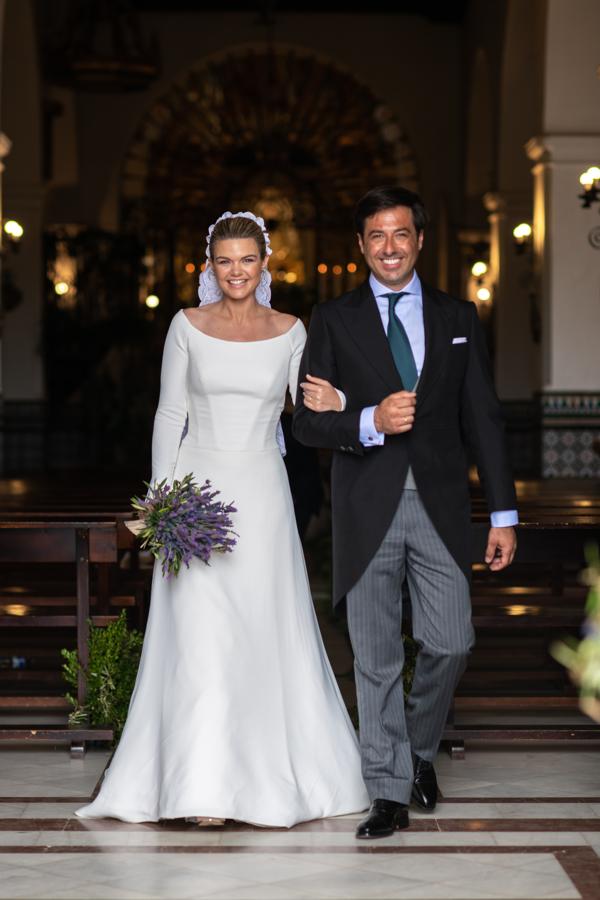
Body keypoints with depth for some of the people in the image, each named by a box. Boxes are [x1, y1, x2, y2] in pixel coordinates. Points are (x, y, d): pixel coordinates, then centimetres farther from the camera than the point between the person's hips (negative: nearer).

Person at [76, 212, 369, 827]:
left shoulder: (290, 332, 4)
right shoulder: (188, 326, 2)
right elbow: (169, 415, 4)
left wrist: (333, 404, -19)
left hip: (262, 493, 1)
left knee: (266, 631, 4)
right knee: (201, 635, -7)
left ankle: (268, 772, 18)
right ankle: (206, 788, -6)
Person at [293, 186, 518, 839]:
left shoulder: (457, 318, 10)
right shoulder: (333, 321, 5)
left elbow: (483, 419, 8)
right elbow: (307, 423, 0)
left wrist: (504, 514, 4)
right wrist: (371, 422, -19)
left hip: (439, 506, 1)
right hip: (367, 508, -1)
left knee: (450, 644, -2)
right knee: (376, 657, 3)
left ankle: (419, 748, 27)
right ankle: (390, 793, 13)